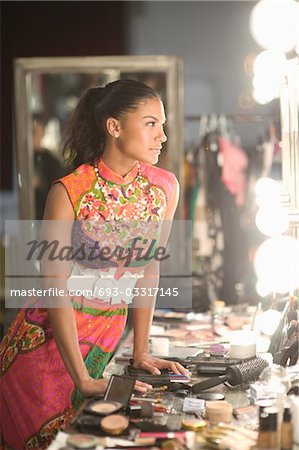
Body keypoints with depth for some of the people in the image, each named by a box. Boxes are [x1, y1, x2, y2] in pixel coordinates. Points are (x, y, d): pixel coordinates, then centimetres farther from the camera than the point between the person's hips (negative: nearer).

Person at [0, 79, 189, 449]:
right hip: (49, 336, -4)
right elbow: (56, 289, -19)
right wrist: (83, 379, -23)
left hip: (109, 335, 4)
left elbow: (148, 270, 4)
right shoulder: (68, 193, -18)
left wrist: (140, 353, 5)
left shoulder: (165, 187, -4)